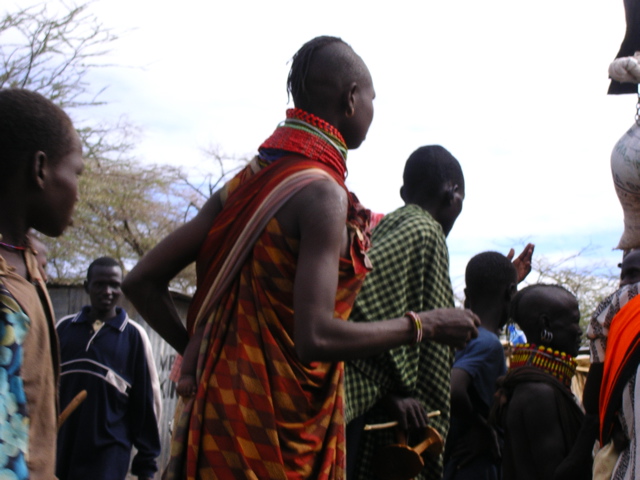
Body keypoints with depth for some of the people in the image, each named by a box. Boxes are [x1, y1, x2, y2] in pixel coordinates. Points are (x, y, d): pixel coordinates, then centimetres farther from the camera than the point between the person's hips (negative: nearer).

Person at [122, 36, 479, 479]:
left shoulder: (247, 184, 8)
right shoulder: (322, 193, -15)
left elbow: (142, 281, 7)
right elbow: (316, 337, -24)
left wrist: (201, 353, 13)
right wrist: (423, 325, -12)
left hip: (225, 406, 8)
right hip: (281, 434, -8)